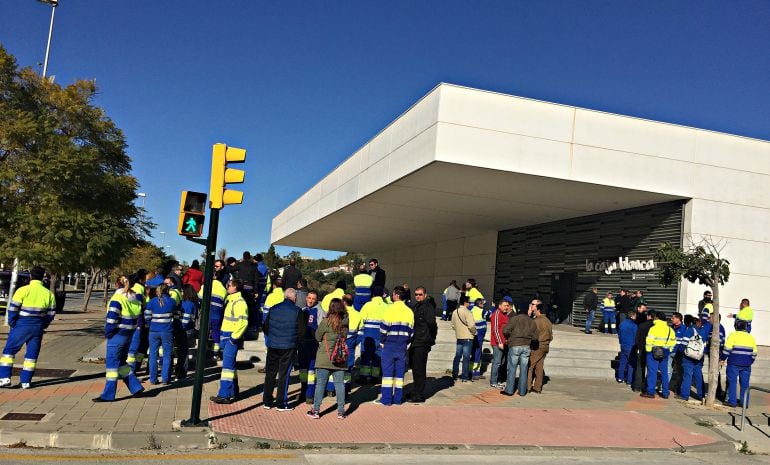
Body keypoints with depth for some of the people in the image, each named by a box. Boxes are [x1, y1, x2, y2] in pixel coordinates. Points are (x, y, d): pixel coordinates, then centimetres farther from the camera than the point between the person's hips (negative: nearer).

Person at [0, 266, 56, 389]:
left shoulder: (23, 290, -9)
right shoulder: (49, 293, 2)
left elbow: (13, 309, -9)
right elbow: (51, 313, 5)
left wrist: (12, 323, 4)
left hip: (22, 325, -3)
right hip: (38, 327, 3)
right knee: (32, 354, 9)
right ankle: (26, 381, 11)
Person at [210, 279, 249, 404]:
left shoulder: (239, 302, -15)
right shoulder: (231, 300, 16)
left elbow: (243, 322, -24)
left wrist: (234, 337, -21)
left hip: (232, 338, -10)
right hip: (226, 337, 10)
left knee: (227, 365, -9)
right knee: (230, 365, 14)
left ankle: (224, 395, -8)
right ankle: (233, 392, 23)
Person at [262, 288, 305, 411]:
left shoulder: (273, 309, 2)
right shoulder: (297, 311, -7)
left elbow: (265, 327, 6)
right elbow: (302, 331, -7)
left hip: (272, 346, 3)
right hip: (288, 347, -3)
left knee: (270, 373, 14)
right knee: (284, 374, 5)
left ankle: (267, 401, 20)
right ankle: (282, 404, 10)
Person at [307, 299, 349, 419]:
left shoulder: (326, 322, -13)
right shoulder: (346, 322, -5)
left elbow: (317, 337, -2)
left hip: (325, 358, -3)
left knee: (320, 383, 6)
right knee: (340, 383, 9)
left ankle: (316, 410, 11)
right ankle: (341, 411, 13)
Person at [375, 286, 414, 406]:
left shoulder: (390, 309, -10)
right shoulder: (409, 311, 7)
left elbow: (384, 327, -10)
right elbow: (411, 330, 10)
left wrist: (382, 342, 1)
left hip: (390, 345, -5)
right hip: (402, 346, 5)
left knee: (387, 371, 0)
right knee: (400, 372, 9)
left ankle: (386, 399, 1)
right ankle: (398, 399, 13)